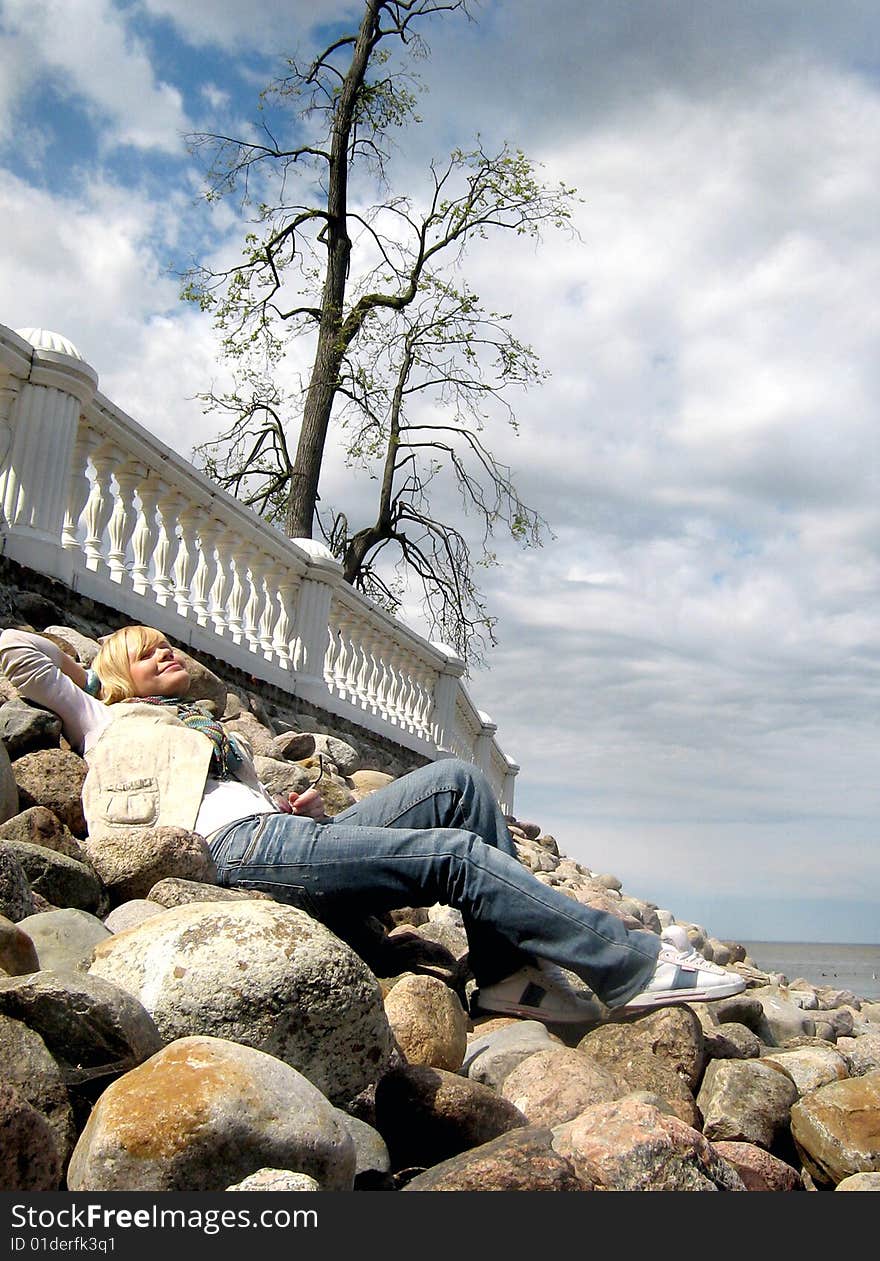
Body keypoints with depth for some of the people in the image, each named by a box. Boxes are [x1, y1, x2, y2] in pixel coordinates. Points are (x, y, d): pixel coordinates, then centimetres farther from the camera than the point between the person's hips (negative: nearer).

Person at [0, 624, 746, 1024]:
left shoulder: (215, 731, 40)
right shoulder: (107, 722, 24)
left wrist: (307, 809, 7)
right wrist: (79, 671, 34)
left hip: (281, 833, 8)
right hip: (240, 852, -8)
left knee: (456, 780, -11)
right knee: (458, 854, -20)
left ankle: (509, 972, -17)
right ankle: (635, 968, -16)